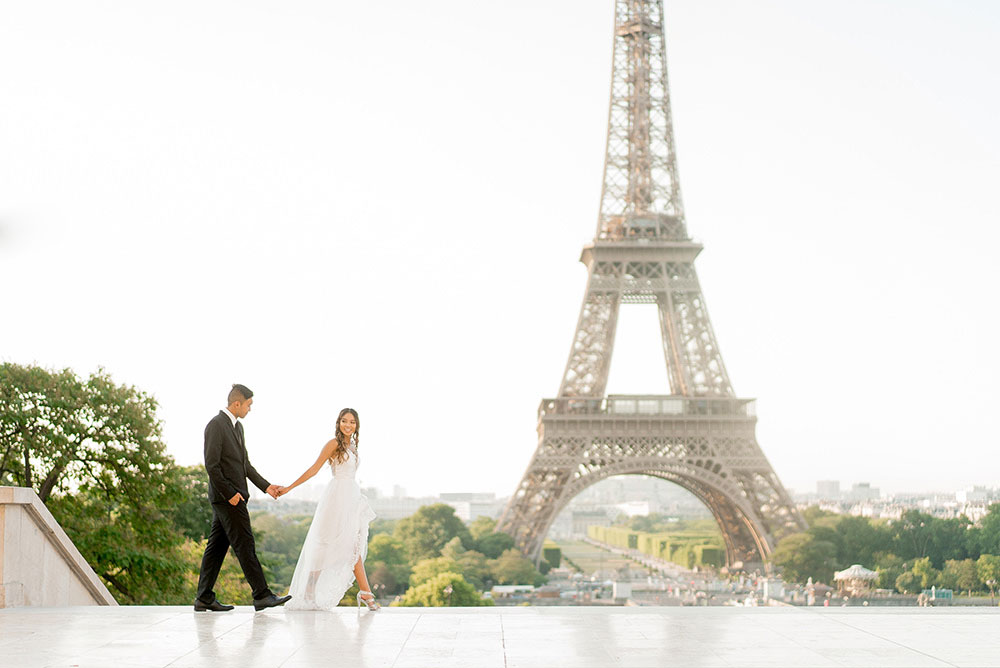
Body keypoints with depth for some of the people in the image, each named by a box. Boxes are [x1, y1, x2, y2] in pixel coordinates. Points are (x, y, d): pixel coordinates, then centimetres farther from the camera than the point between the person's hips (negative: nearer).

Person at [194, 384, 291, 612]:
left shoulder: (237, 426, 17)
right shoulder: (216, 425, -12)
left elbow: (244, 463, 21)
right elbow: (211, 465, -17)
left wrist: (265, 486, 15)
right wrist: (229, 493, -19)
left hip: (233, 496, 9)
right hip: (226, 496, -9)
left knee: (217, 546, 9)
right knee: (245, 545, -8)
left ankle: (204, 598, 12)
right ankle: (261, 595, -6)